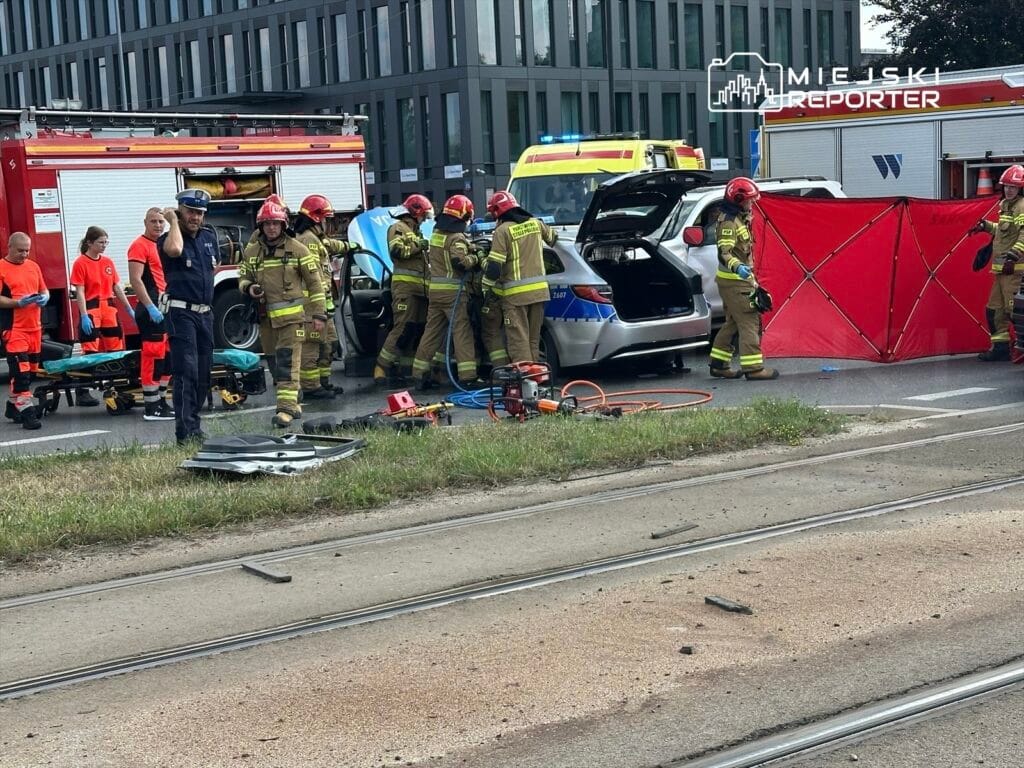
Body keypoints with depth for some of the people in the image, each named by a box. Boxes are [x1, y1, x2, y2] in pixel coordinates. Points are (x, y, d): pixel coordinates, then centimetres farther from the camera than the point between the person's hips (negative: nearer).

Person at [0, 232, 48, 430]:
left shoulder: (33, 266, 14)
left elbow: (44, 290, 21)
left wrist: (44, 298, -1)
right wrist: (18, 303, -22)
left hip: (34, 326, 7)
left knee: (31, 369, 12)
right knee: (20, 370, -11)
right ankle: (26, 412, -14)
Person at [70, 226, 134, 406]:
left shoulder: (108, 262, 11)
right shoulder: (80, 263, -6)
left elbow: (117, 287, 14)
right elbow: (80, 292, -10)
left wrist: (129, 309, 10)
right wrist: (84, 316, -17)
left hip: (109, 309, 6)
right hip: (91, 310, -6)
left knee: (116, 350, 9)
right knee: (90, 351, -7)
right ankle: (82, 392, -4)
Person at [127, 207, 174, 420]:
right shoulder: (140, 245, -8)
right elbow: (135, 280, -17)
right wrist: (151, 307, -23)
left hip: (165, 307, 9)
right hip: (151, 308, -9)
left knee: (167, 355, 12)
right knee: (154, 355, -10)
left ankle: (161, 400, 22)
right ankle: (151, 408, -9)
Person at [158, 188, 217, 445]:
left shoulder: (209, 237, 12)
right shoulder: (168, 239, -9)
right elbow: (174, 249, -34)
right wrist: (173, 221, -17)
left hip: (205, 313, 7)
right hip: (181, 313, -7)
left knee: (203, 373, 10)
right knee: (186, 373, -14)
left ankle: (193, 425, 20)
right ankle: (186, 432, -16)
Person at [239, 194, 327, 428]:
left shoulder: (297, 249, -1)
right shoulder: (252, 251, 9)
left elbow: (314, 282, 2)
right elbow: (243, 277, 20)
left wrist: (318, 314, -1)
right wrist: (249, 288, -6)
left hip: (292, 315, -5)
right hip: (266, 317, 5)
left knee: (288, 363, -13)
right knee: (276, 364, 12)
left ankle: (286, 408, -18)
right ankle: (293, 404, 25)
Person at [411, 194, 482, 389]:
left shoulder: (437, 233, 13)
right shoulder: (456, 238, -13)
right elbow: (460, 261, -26)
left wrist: (471, 248, 7)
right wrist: (474, 258, -8)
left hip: (434, 290, 8)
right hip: (453, 291, -7)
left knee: (432, 330, 12)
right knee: (462, 332, -5)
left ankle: (421, 374, 13)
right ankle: (467, 376, -9)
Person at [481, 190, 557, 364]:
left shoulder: (503, 231, -10)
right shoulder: (536, 224, 7)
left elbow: (494, 267, -14)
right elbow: (552, 238, 29)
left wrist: (485, 288, -2)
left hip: (515, 294, -6)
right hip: (539, 290, 6)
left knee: (519, 340, -3)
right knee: (533, 339, 14)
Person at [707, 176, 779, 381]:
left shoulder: (740, 218, 14)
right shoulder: (729, 222, -18)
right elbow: (725, 251, -29)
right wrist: (738, 267, -45)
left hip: (737, 279, 11)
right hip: (734, 280, -11)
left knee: (733, 322, 15)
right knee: (749, 321, -11)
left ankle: (719, 364, 20)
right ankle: (753, 368, -12)